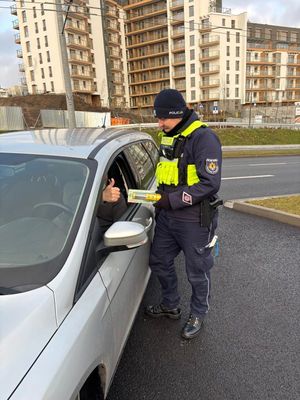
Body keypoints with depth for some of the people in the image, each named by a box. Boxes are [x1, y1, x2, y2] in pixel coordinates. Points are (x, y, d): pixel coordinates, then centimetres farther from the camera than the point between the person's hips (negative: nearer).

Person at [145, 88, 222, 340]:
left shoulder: (203, 137, -17)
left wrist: (173, 200, -25)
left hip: (194, 221, -8)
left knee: (197, 272, 11)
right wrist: (160, 198, 9)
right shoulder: (168, 136, 9)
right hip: (167, 217, 8)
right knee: (159, 261, 19)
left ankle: (198, 315, 37)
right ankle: (171, 305, 43)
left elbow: (210, 183, -23)